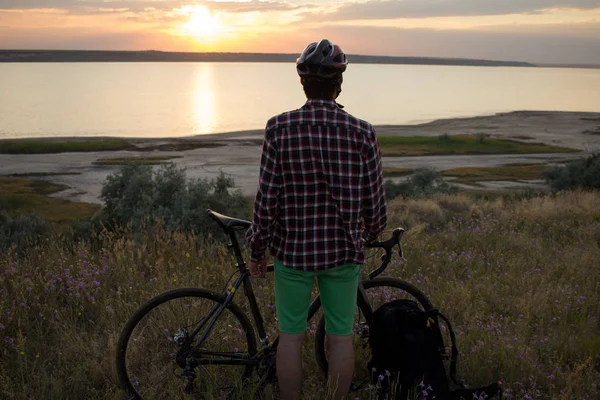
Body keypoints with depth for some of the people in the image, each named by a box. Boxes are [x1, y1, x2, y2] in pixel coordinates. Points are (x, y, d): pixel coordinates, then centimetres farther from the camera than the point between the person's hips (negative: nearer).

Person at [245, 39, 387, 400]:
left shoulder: (280, 128, -12)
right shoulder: (362, 133, -9)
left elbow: (267, 200, -10)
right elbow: (375, 201, -2)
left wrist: (257, 250, 3)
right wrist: (371, 234, 19)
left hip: (293, 248, -1)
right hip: (343, 250, 1)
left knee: (291, 335, 14)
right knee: (341, 336, 15)